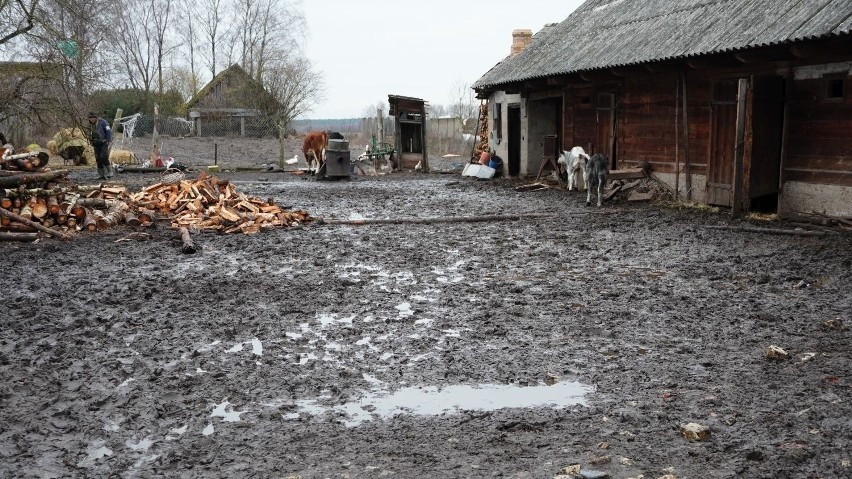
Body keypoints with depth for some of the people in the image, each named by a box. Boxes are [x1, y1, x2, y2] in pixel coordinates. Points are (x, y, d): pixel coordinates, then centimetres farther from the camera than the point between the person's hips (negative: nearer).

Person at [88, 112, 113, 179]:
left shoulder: (103, 122, -10)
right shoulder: (93, 125, 13)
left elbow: (109, 131, -13)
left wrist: (109, 141, -18)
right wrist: (92, 143, 17)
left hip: (104, 143, -7)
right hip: (97, 144, 7)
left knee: (103, 157, -19)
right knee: (98, 159, 2)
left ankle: (109, 172, -12)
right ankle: (101, 174, 5)